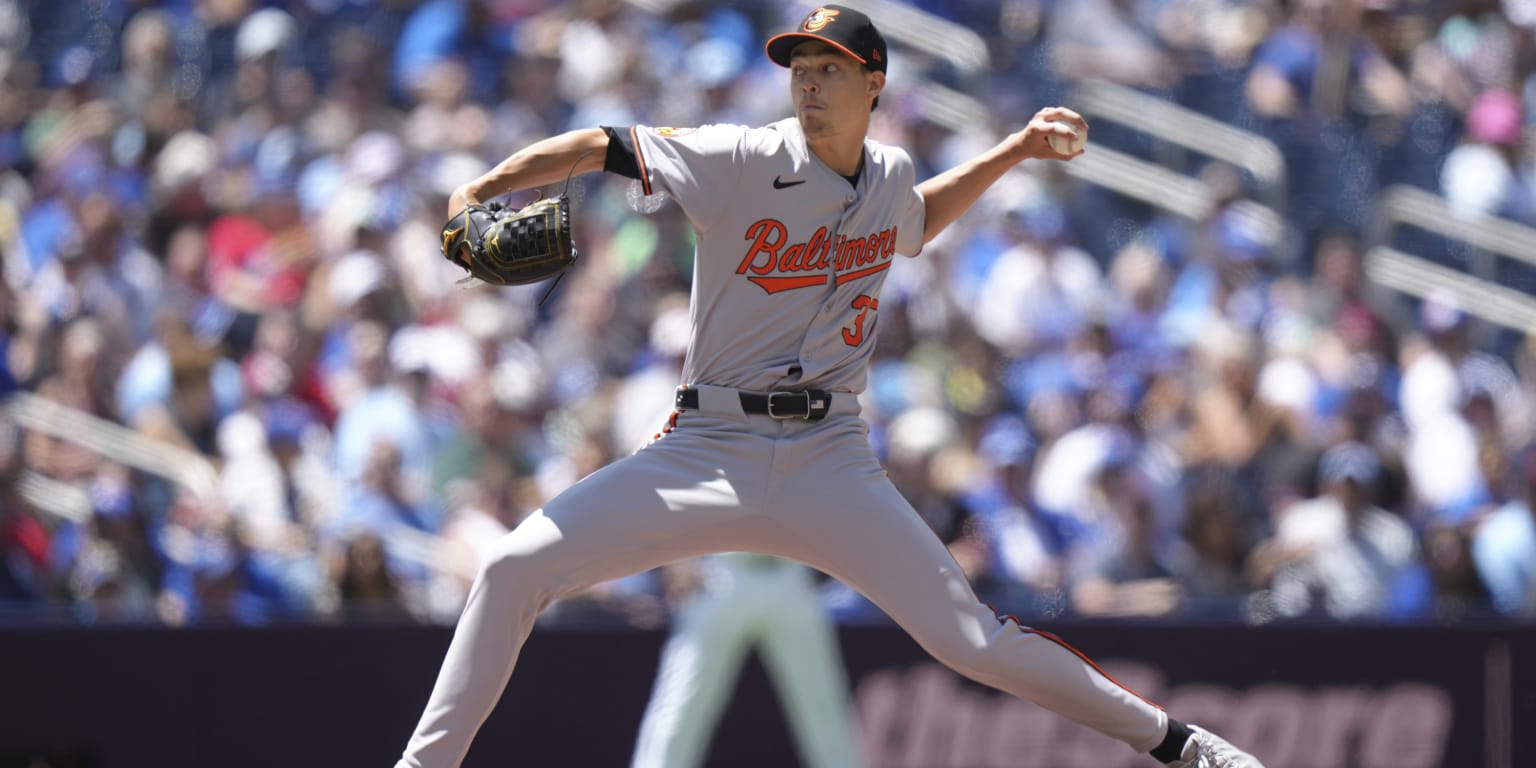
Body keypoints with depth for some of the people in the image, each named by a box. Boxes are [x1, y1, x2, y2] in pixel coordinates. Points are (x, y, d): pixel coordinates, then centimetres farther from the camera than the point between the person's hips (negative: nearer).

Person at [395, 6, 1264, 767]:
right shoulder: (743, 163, -9)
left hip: (831, 461, 1)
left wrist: (1014, 152, 24)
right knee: (516, 566, -16)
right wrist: (483, 190, -24)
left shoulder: (890, 176, 6)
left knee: (972, 641, -8)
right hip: (709, 449, -1)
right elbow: (602, 147, -11)